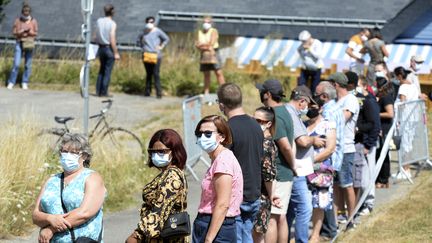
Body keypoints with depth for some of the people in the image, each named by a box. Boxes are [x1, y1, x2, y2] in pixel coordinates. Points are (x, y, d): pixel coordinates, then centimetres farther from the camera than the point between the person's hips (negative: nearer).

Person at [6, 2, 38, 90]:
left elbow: (35, 33, 3)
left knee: (28, 65, 1)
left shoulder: (33, 21, 1)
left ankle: (25, 83, 10)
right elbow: (14, 32, 0)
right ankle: (11, 83, -1)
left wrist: (29, 32, -18)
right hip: (19, 43, -1)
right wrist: (22, 31, -17)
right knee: (16, 64, -8)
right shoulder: (18, 20, 0)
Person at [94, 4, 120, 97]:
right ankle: (104, 92, 2)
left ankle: (98, 91, 15)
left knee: (101, 70, 17)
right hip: (109, 48, -6)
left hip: (101, 48, 6)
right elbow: (112, 40, -18)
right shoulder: (112, 24, -15)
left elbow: (95, 37, 6)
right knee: (107, 71, 1)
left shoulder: (99, 21, 2)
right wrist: (116, 53, -13)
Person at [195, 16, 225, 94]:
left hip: (214, 53, -5)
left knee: (218, 73, -11)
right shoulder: (200, 32, 12)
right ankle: (206, 92, 10)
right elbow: (197, 45, 2)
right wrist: (206, 48, -13)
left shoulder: (213, 31, -1)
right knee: (206, 74, 7)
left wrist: (201, 45, -6)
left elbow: (211, 43, -13)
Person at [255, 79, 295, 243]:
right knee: (281, 217, 14)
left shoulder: (275, 116, -17)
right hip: (286, 175, 10)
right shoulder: (284, 112, 14)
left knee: (270, 218, -6)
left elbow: (286, 146, -23)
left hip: (276, 176, -10)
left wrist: (292, 166, -9)